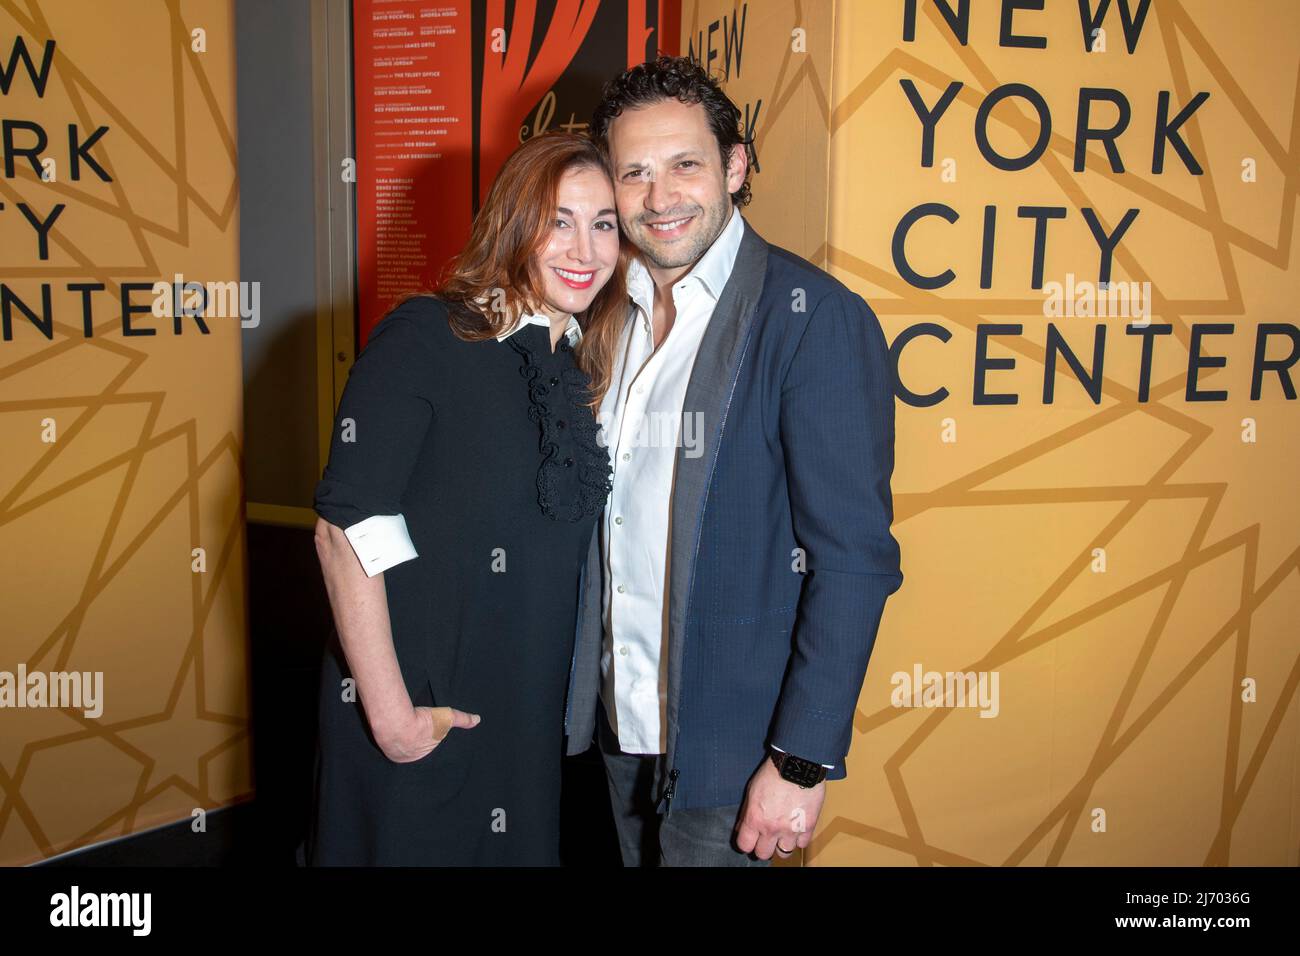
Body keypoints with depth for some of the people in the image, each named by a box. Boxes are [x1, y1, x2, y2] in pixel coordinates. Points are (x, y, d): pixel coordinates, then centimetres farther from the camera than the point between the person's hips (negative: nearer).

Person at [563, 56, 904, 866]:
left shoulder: (816, 318, -16)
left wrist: (802, 762, -17)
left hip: (727, 741, -6)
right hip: (621, 724, 6)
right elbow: (612, 516, 9)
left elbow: (856, 558, -17)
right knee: (637, 858, 22)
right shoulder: (618, 312, 5)